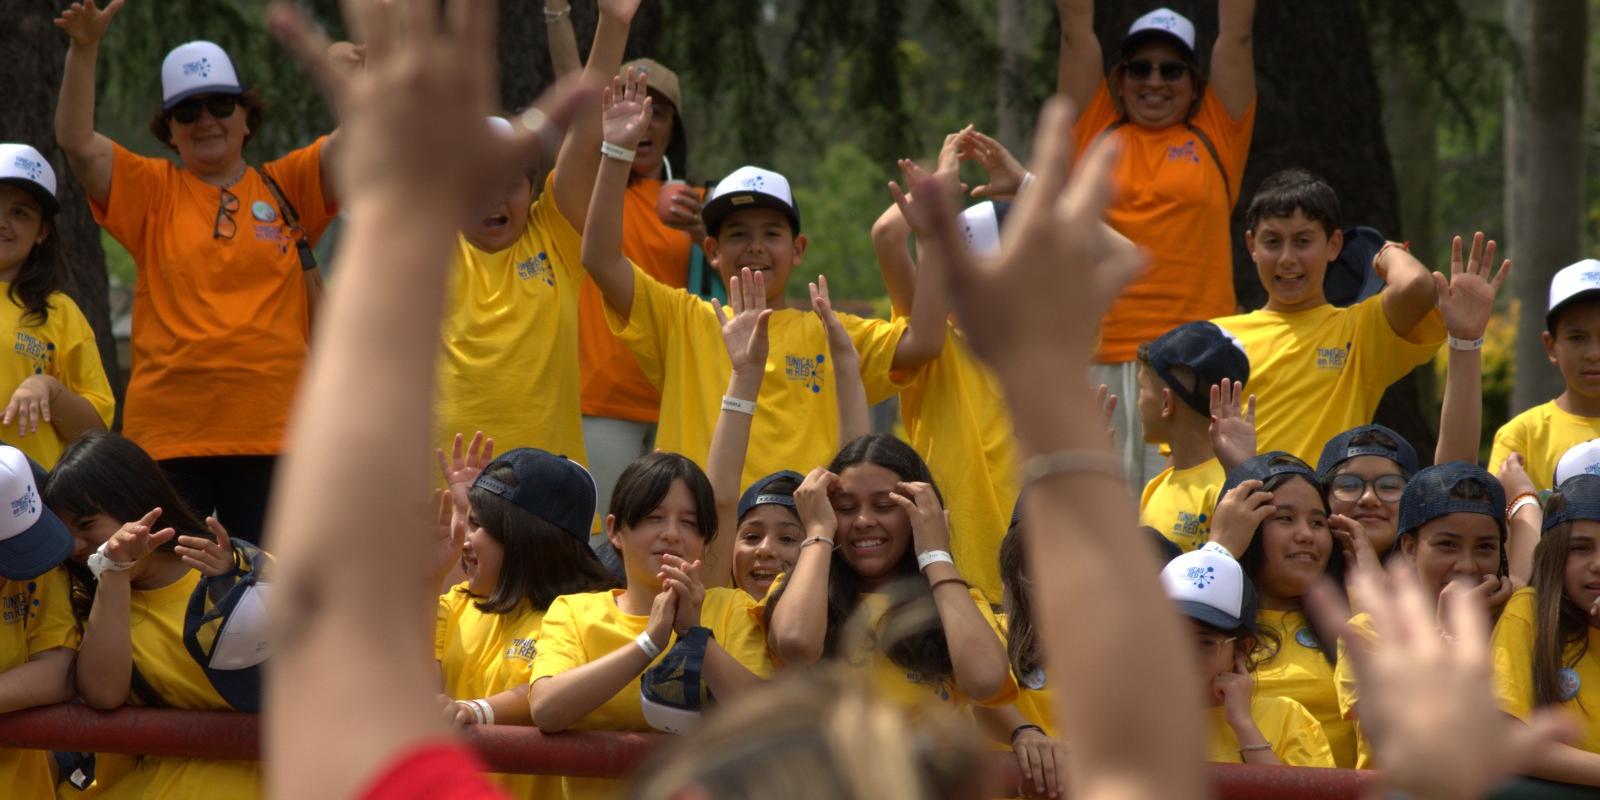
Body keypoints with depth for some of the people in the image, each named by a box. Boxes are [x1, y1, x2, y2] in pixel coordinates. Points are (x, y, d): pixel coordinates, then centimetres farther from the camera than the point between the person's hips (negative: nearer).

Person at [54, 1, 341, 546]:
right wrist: (83, 52, -14)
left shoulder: (287, 187, 10)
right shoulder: (152, 192, 8)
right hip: (169, 432, 0)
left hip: (270, 429, 0)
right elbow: (76, 141, -2)